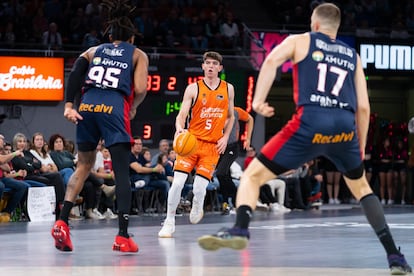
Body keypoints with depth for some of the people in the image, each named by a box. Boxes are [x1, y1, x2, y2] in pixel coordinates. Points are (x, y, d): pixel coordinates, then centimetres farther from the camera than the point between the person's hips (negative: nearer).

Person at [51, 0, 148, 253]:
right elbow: (141, 90, 1)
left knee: (84, 166, 19)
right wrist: (133, 108, 21)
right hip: (115, 108, -3)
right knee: (122, 171, 0)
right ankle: (123, 236, -7)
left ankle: (62, 223, 5)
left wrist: (69, 104, -2)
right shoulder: (138, 54, 17)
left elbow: (76, 71, 4)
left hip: (87, 107, 3)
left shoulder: (95, 50, 24)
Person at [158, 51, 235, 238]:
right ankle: (169, 222, 1)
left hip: (212, 145, 1)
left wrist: (225, 137, 4)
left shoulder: (228, 89, 8)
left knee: (199, 188, -8)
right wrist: (179, 129, -27)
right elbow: (182, 115, -5)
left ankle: (197, 207, 29)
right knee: (178, 182, -13)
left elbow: (230, 117, 18)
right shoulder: (193, 89, 0)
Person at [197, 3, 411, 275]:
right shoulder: (353, 56, 26)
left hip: (310, 123, -3)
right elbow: (363, 107, 20)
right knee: (361, 187, 27)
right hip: (345, 127, 3)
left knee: (253, 176, 8)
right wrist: (360, 150, 28)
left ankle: (240, 229, -21)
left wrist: (258, 100, -5)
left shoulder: (300, 41, 19)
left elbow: (272, 60, -3)